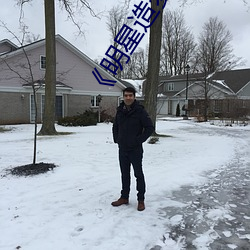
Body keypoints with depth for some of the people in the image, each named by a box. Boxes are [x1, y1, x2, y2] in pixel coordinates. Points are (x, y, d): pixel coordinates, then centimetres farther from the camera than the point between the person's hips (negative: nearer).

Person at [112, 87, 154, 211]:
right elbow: (115, 126, 19)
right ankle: (124, 197, 28)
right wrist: (116, 139, 8)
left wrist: (139, 140, -13)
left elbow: (150, 127, -10)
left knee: (138, 174, 4)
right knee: (124, 174, 15)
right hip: (122, 149, 5)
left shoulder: (140, 111, -11)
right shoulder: (120, 111, 5)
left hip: (135, 149, -5)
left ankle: (141, 200, 15)